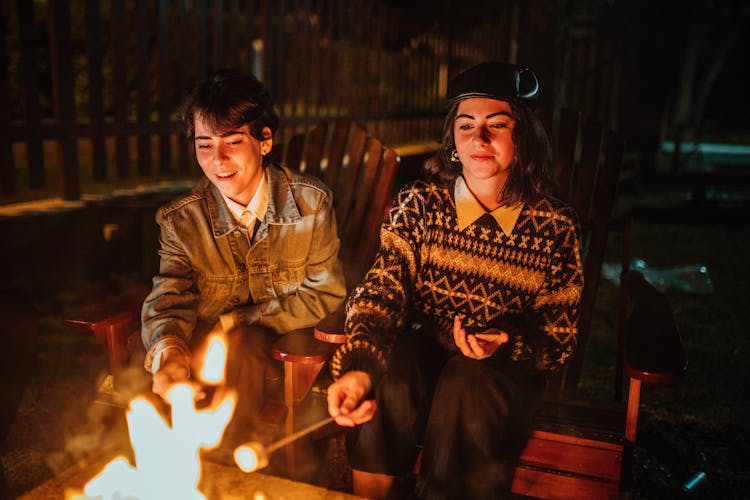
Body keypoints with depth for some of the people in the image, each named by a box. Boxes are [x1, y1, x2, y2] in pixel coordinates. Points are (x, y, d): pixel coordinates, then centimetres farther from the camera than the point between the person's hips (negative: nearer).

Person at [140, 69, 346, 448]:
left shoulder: (311, 201, -6)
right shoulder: (180, 220, -2)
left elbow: (325, 296, -6)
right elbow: (168, 300, -10)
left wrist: (232, 322, -13)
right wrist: (168, 354, -36)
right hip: (212, 350, 2)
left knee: (237, 349, -31)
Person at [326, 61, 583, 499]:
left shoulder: (556, 226, -5)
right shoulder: (419, 203, -3)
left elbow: (560, 342, 0)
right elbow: (382, 289, -15)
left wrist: (506, 347, -22)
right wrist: (358, 365, -34)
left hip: (507, 368, 0)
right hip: (423, 351, 1)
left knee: (466, 385, -33)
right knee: (387, 380, -31)